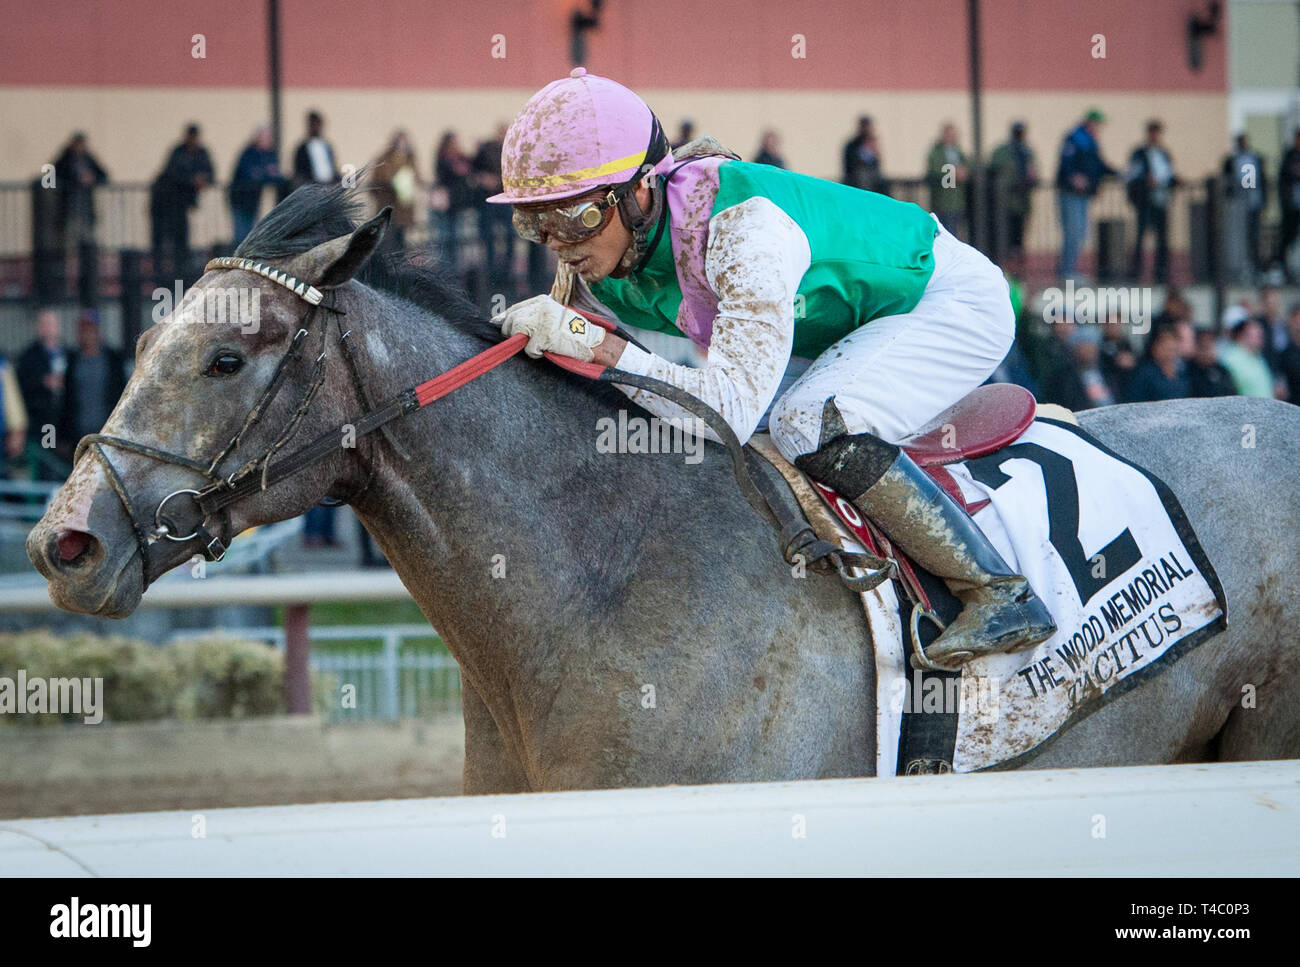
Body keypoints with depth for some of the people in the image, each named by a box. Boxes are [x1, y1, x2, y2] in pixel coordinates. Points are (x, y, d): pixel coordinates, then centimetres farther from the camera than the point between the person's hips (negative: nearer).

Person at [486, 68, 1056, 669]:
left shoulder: (744, 226, -39)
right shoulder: (592, 266, -14)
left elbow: (731, 410, -45)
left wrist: (595, 346, -50)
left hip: (953, 300, -9)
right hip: (840, 325, 9)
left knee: (809, 427, -32)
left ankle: (1003, 596, -20)